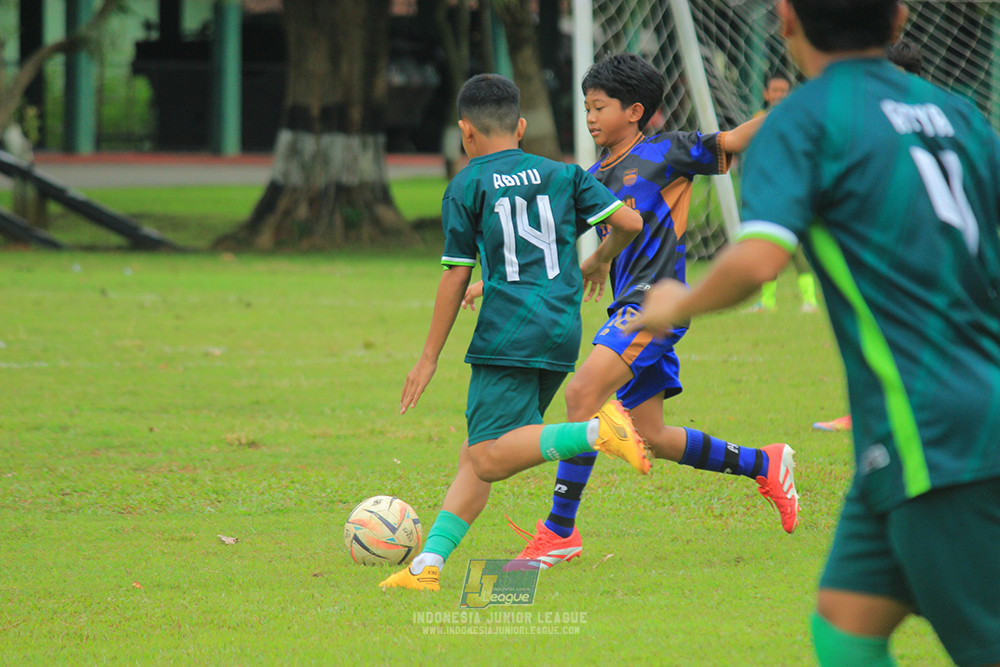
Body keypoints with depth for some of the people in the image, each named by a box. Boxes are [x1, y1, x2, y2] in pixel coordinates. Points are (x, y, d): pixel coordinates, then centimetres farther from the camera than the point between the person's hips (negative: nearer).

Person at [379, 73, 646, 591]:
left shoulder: (466, 187, 3)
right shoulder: (561, 175, 13)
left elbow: (456, 278, 2)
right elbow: (629, 222, 7)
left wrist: (429, 359, 8)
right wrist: (599, 261, 29)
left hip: (509, 332, -6)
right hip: (563, 334, 6)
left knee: (490, 460, -16)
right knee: (477, 455, 8)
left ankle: (597, 431, -34)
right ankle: (428, 563, -2)